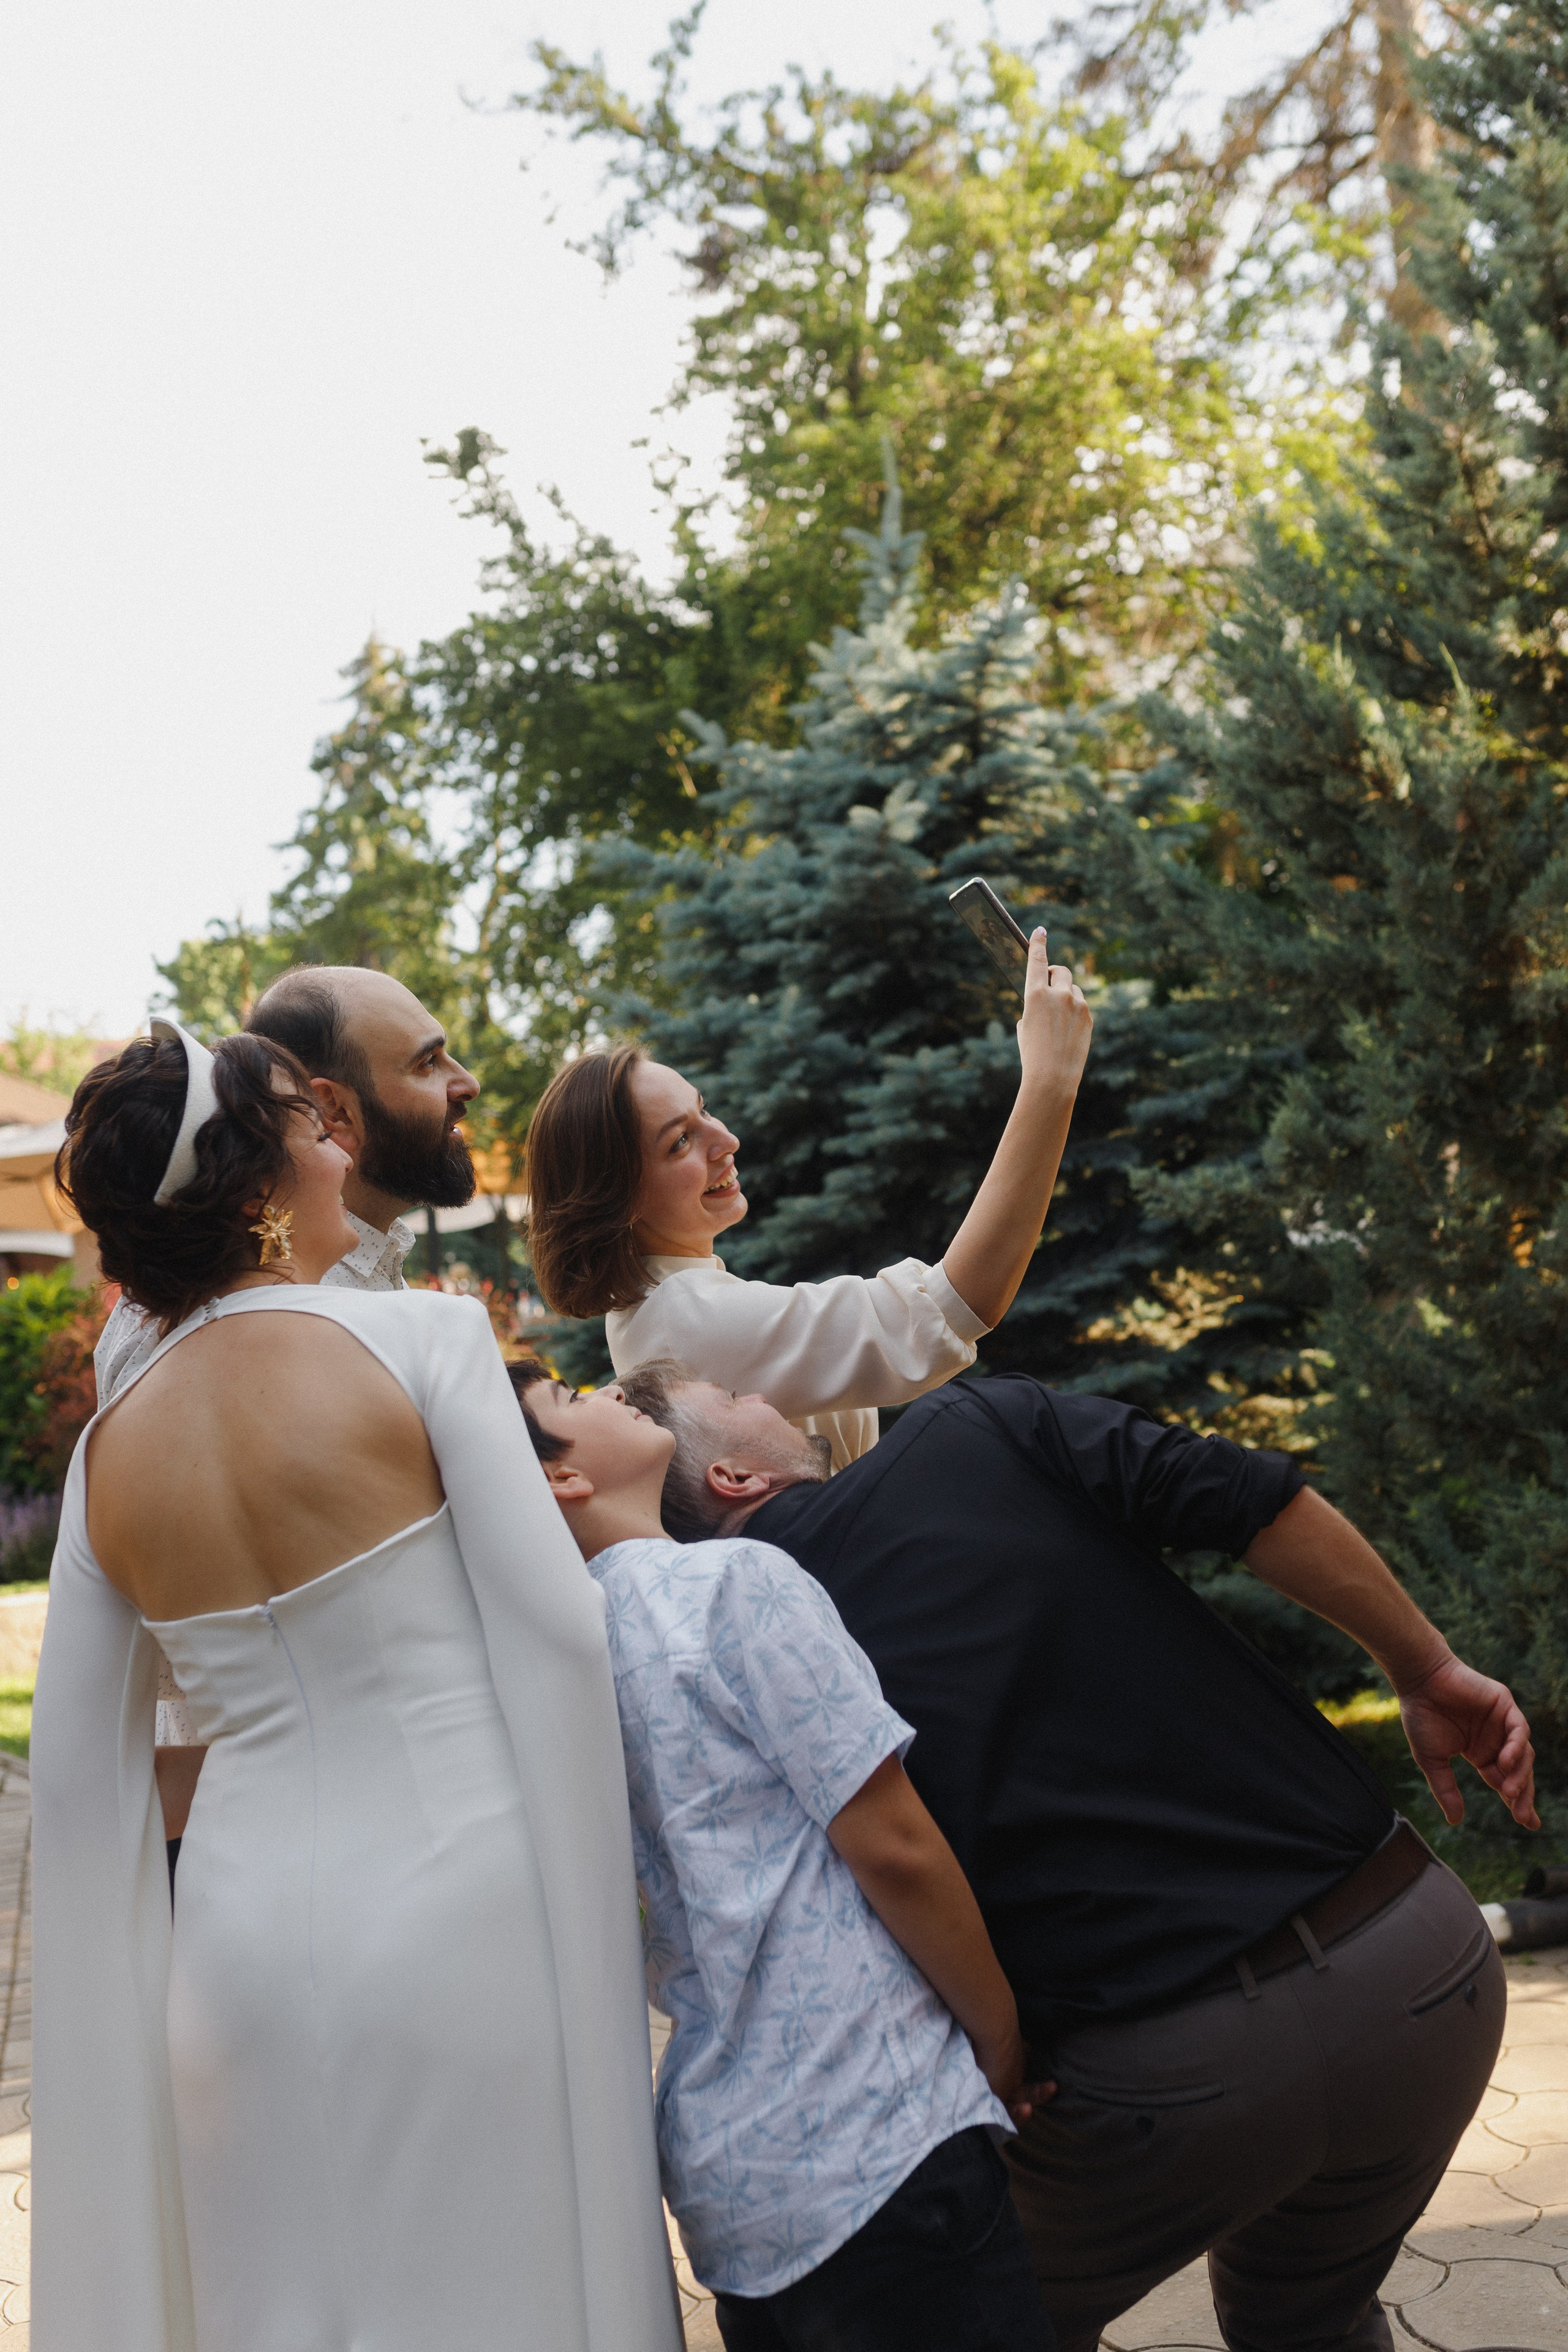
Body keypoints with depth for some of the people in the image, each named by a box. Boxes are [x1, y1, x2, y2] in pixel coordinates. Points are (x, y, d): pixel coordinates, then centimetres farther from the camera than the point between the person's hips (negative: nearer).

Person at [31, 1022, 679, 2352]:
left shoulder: (109, 1450, 3)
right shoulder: (424, 1338, -11)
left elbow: (78, 1773, 8)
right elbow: (558, 1635, -13)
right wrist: (607, 1872, 0)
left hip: (244, 1933, 5)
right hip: (457, 1906, -4)